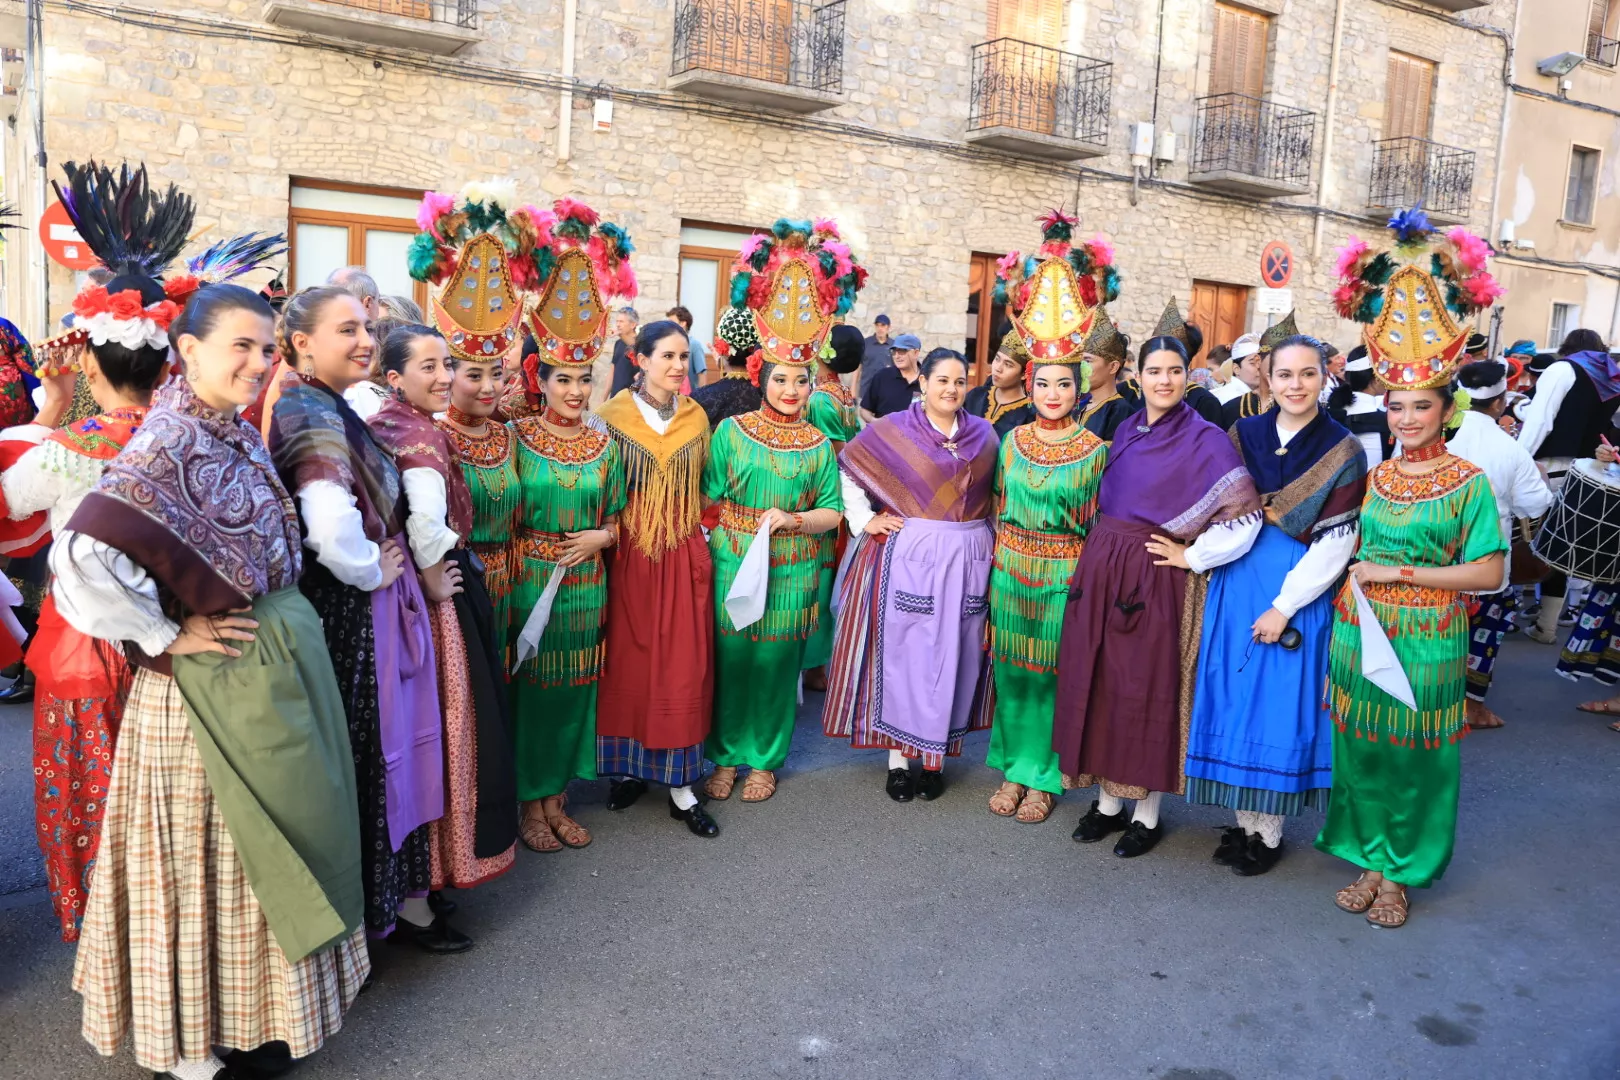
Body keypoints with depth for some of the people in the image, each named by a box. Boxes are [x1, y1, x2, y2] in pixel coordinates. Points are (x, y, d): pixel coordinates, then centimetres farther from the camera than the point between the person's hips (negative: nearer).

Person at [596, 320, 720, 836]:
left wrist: (695, 534, 8)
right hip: (629, 554, -2)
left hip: (683, 556, 2)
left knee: (684, 667, 1)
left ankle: (680, 784, 9)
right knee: (627, 663, 6)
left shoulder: (696, 417, 7)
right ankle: (631, 766, 23)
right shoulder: (614, 415, -2)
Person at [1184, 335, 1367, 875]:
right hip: (1238, 583, 3)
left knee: (1283, 702, 2)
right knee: (1236, 697, 7)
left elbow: (1337, 543, -9)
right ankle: (1245, 821, 21)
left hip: (1301, 589, -3)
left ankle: (1269, 831, 16)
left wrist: (1284, 607, -13)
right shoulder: (1242, 435, 5)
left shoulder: (1343, 451, -4)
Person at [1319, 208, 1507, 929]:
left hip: (1425, 643, -4)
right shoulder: (1374, 475, 7)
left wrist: (1398, 572, -13)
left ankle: (1399, 875, 21)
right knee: (1361, 749, 9)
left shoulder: (1469, 482, -5)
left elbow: (1489, 573, -10)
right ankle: (1370, 861, 25)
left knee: (1416, 756, 6)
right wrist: (1350, 572, -1)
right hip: (1358, 633, 4)